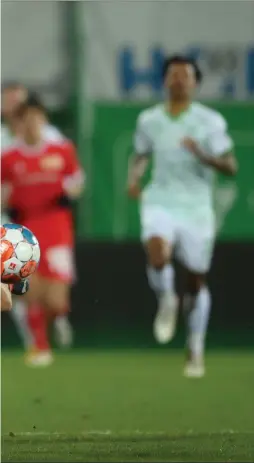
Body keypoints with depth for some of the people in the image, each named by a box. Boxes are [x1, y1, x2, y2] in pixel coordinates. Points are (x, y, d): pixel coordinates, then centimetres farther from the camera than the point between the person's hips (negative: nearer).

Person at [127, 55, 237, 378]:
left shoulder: (210, 121, -3)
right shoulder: (149, 120, 5)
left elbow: (230, 167, -6)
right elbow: (140, 156, 21)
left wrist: (203, 155, -25)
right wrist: (134, 178, 0)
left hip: (197, 208, 0)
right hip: (160, 203, 0)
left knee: (197, 281, 6)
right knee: (157, 254, -30)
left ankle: (196, 348, 25)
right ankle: (166, 300, 2)